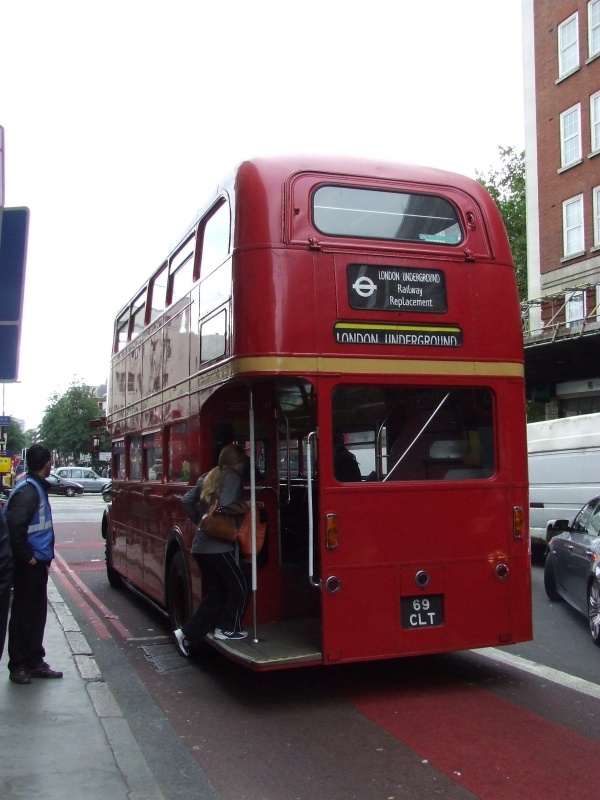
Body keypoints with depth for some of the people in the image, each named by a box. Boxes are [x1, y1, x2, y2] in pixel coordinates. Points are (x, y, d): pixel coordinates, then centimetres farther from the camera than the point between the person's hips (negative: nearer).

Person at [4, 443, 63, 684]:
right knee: (23, 613, 2)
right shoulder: (28, 491, -18)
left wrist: (43, 556, 13)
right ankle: (18, 665, 13)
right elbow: (15, 525, -27)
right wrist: (26, 556, -18)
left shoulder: (36, 487, 12)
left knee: (37, 613, 15)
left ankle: (35, 662, 24)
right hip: (29, 565, -9)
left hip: (37, 563, 9)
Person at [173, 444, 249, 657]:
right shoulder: (233, 477, -7)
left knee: (214, 594, 13)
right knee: (239, 587, 7)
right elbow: (225, 507, -21)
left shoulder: (208, 478, 17)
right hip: (219, 546, -8)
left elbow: (186, 500, 15)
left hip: (201, 546, 8)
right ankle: (227, 629, 11)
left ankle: (186, 634, 8)